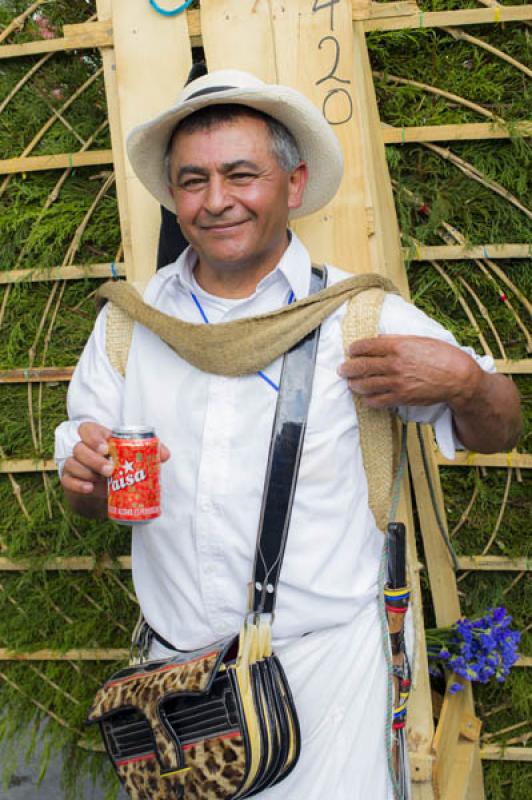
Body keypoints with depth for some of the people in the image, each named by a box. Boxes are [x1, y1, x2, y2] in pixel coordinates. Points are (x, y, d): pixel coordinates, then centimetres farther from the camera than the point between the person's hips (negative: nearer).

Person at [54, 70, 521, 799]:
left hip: (323, 657, -2)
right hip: (174, 666, 3)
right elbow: (87, 501, 9)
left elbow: (496, 434, 2)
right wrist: (89, 478, -15)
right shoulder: (128, 323, 4)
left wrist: (465, 381, -21)